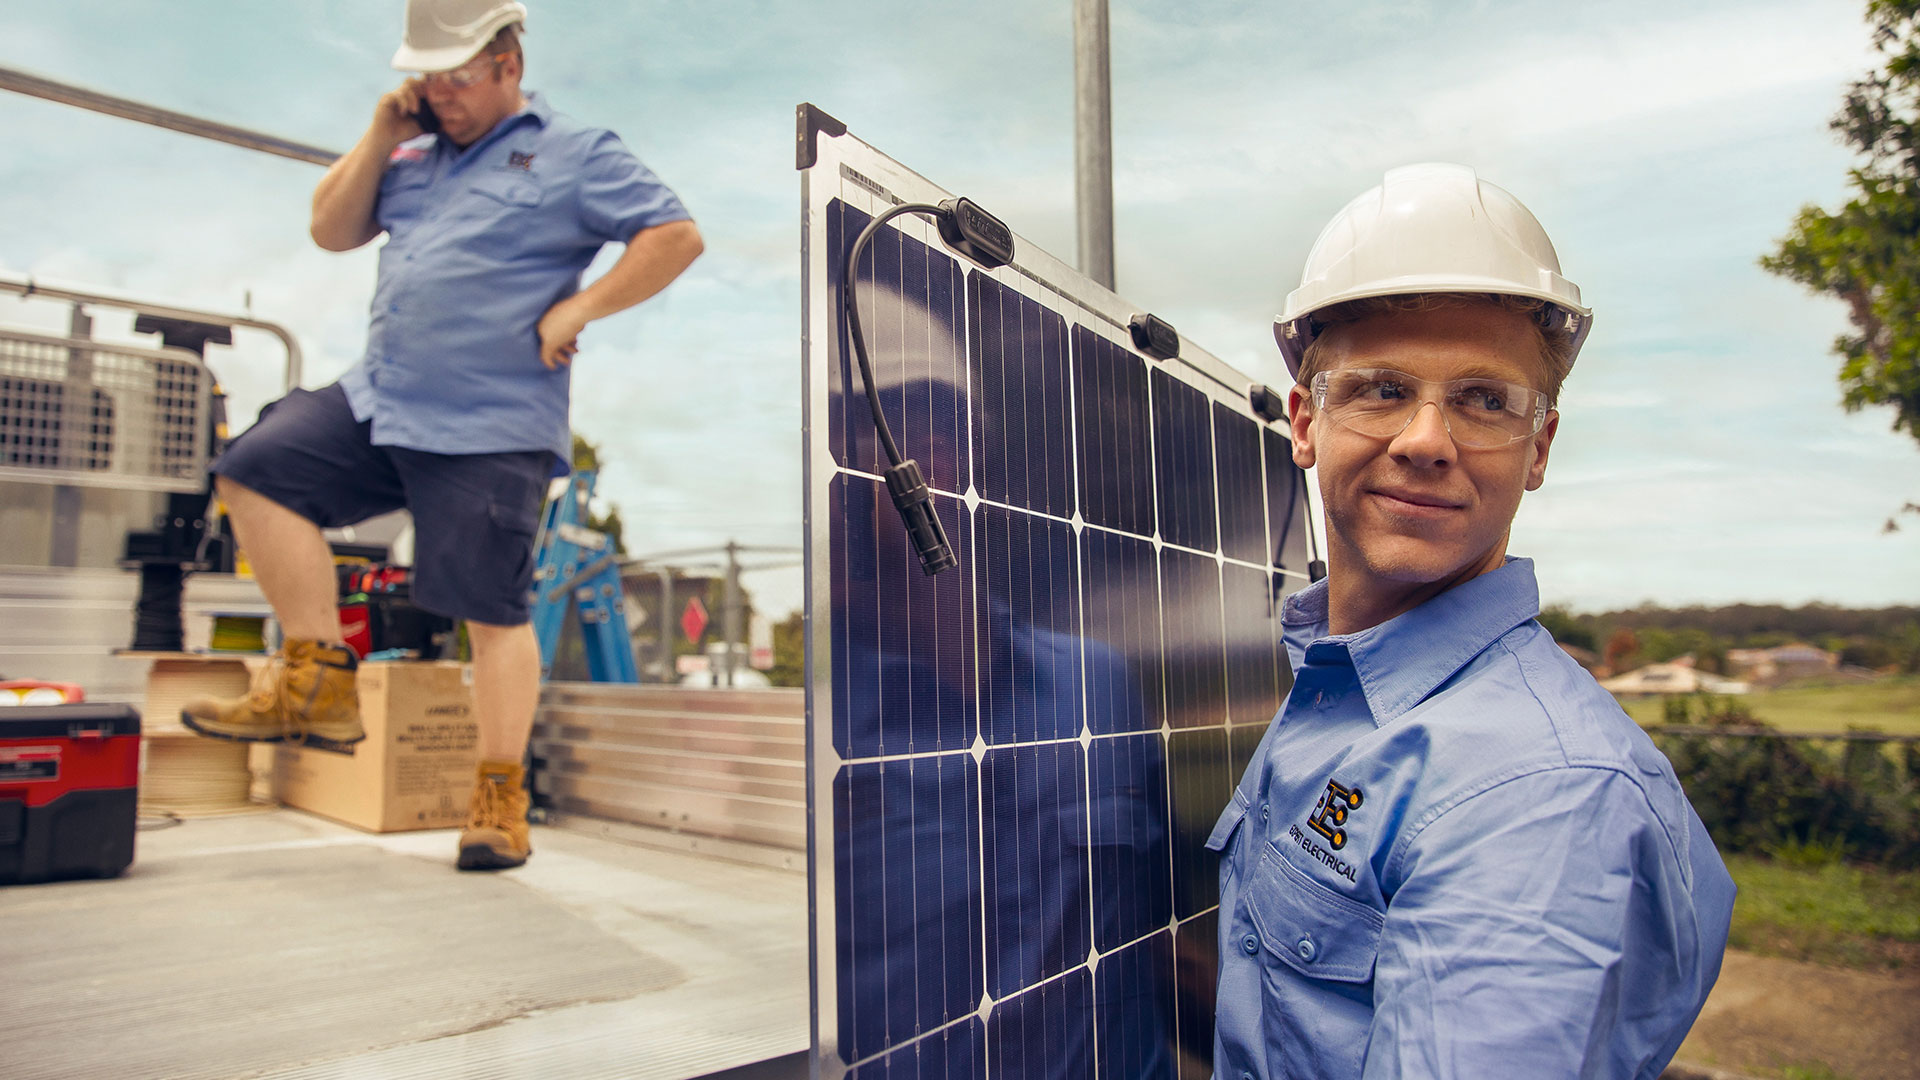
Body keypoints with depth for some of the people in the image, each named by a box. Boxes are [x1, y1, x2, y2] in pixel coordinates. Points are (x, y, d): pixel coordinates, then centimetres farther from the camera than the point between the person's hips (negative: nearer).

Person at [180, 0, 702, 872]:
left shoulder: (575, 155, 1)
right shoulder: (416, 152, 19)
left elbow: (676, 236, -7)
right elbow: (331, 230, 22)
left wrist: (576, 309, -12)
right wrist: (379, 138, 10)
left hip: (493, 429, -7)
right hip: (378, 399, 7)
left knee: (493, 610, -7)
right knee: (255, 472, -6)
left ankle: (500, 798, 4)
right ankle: (318, 679, 2)